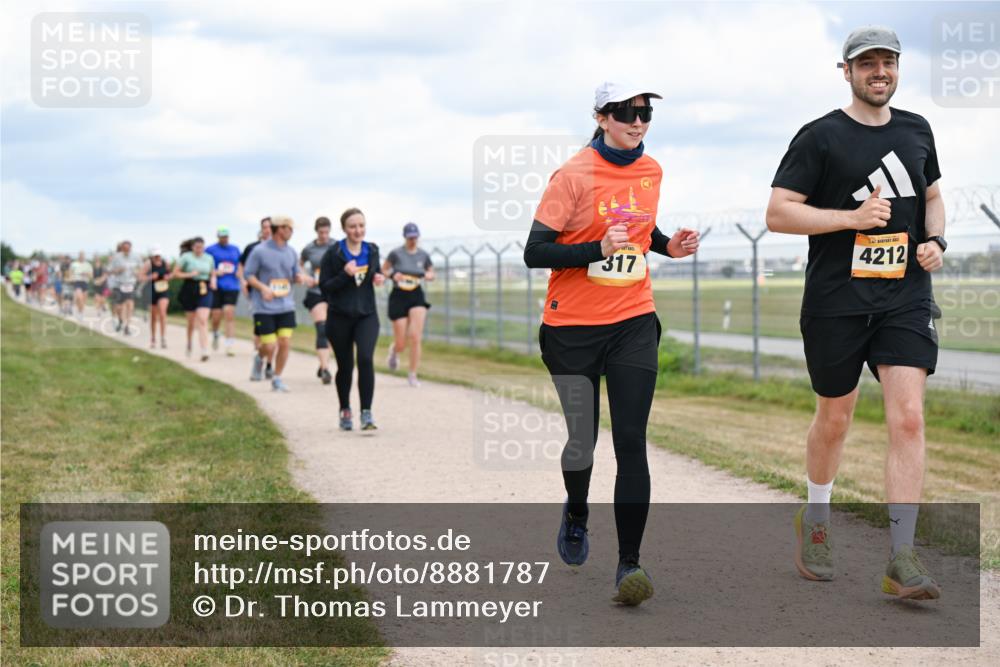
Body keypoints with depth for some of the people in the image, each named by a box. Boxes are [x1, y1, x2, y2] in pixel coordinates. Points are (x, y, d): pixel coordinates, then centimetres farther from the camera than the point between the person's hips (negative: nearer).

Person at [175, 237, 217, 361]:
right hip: (189, 289, -1)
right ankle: (189, 343, 38)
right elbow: (176, 273, -1)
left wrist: (213, 280, 1)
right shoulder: (186, 257, -2)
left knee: (203, 320, -14)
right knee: (191, 321, 10)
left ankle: (204, 350, -20)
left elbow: (213, 273, 21)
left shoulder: (209, 258, 8)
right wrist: (189, 274, -14)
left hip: (205, 290, 1)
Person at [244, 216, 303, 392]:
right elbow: (248, 274, -5)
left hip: (286, 306, 4)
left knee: (284, 342, -5)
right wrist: (262, 287, -19)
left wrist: (298, 277, -6)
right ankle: (259, 358, 30)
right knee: (269, 346, -6)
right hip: (264, 307, -4)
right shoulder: (260, 251, -8)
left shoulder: (291, 252, 7)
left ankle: (277, 379, 11)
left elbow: (296, 274, 17)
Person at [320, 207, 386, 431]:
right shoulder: (333, 253, -8)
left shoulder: (371, 250, 4)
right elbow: (324, 286, -9)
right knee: (345, 366, 8)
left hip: (367, 315, 2)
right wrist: (345, 274, -24)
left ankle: (366, 413, -15)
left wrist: (380, 278, -1)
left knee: (366, 358, -19)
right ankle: (345, 411, 30)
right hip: (340, 318, -1)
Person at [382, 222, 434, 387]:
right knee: (401, 343, 0)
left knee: (415, 336, -15)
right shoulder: (396, 254, -4)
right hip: (398, 297, -2)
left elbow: (431, 273, 18)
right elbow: (383, 270, 6)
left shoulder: (423, 256, 4)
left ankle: (412, 375, -3)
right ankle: (394, 351, 40)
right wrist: (392, 274, -14)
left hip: (417, 297, 2)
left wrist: (429, 275, -5)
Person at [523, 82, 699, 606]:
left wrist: (668, 245, 5)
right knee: (582, 438, 9)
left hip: (634, 323, 3)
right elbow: (535, 252, -15)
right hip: (573, 328, -3)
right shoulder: (574, 175, -12)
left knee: (632, 441, -9)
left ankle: (629, 563, -8)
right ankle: (576, 514, 42)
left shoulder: (651, 171, 6)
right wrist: (599, 249, -27)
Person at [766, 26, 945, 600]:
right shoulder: (820, 137, -3)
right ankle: (815, 521, 36)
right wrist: (851, 217, -17)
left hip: (906, 299, 3)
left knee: (908, 419, -11)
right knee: (835, 420, 10)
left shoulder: (916, 130, 12)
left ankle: (902, 559, -9)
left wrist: (936, 239, 5)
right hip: (836, 301, -3)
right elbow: (777, 213, -8)